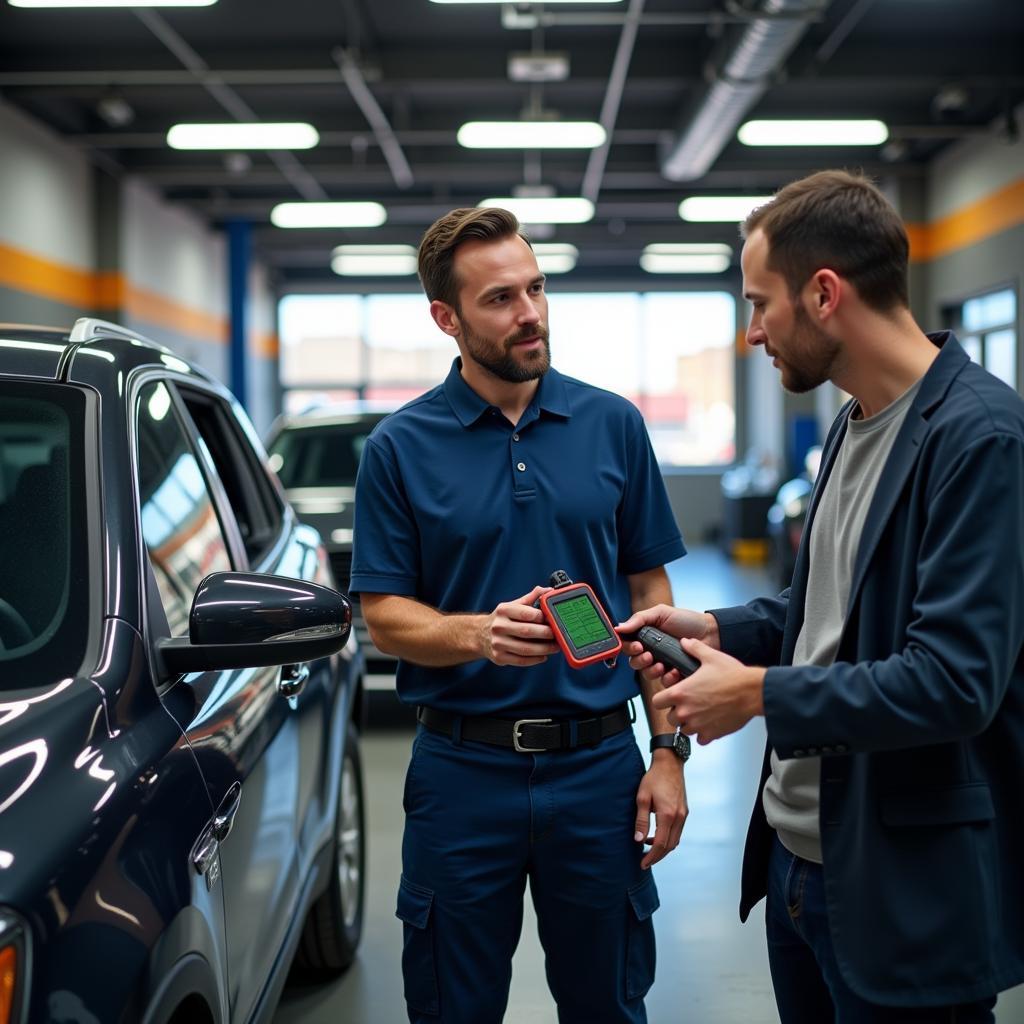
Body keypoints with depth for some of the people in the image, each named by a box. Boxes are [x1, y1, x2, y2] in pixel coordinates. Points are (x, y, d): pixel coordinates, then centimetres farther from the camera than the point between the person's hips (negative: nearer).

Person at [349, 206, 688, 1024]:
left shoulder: (614, 425, 2)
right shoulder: (400, 447, -3)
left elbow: (649, 593, 5)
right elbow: (384, 616, -3)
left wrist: (668, 751, -1)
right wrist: (481, 633, -23)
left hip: (598, 766, 1)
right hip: (463, 772, -1)